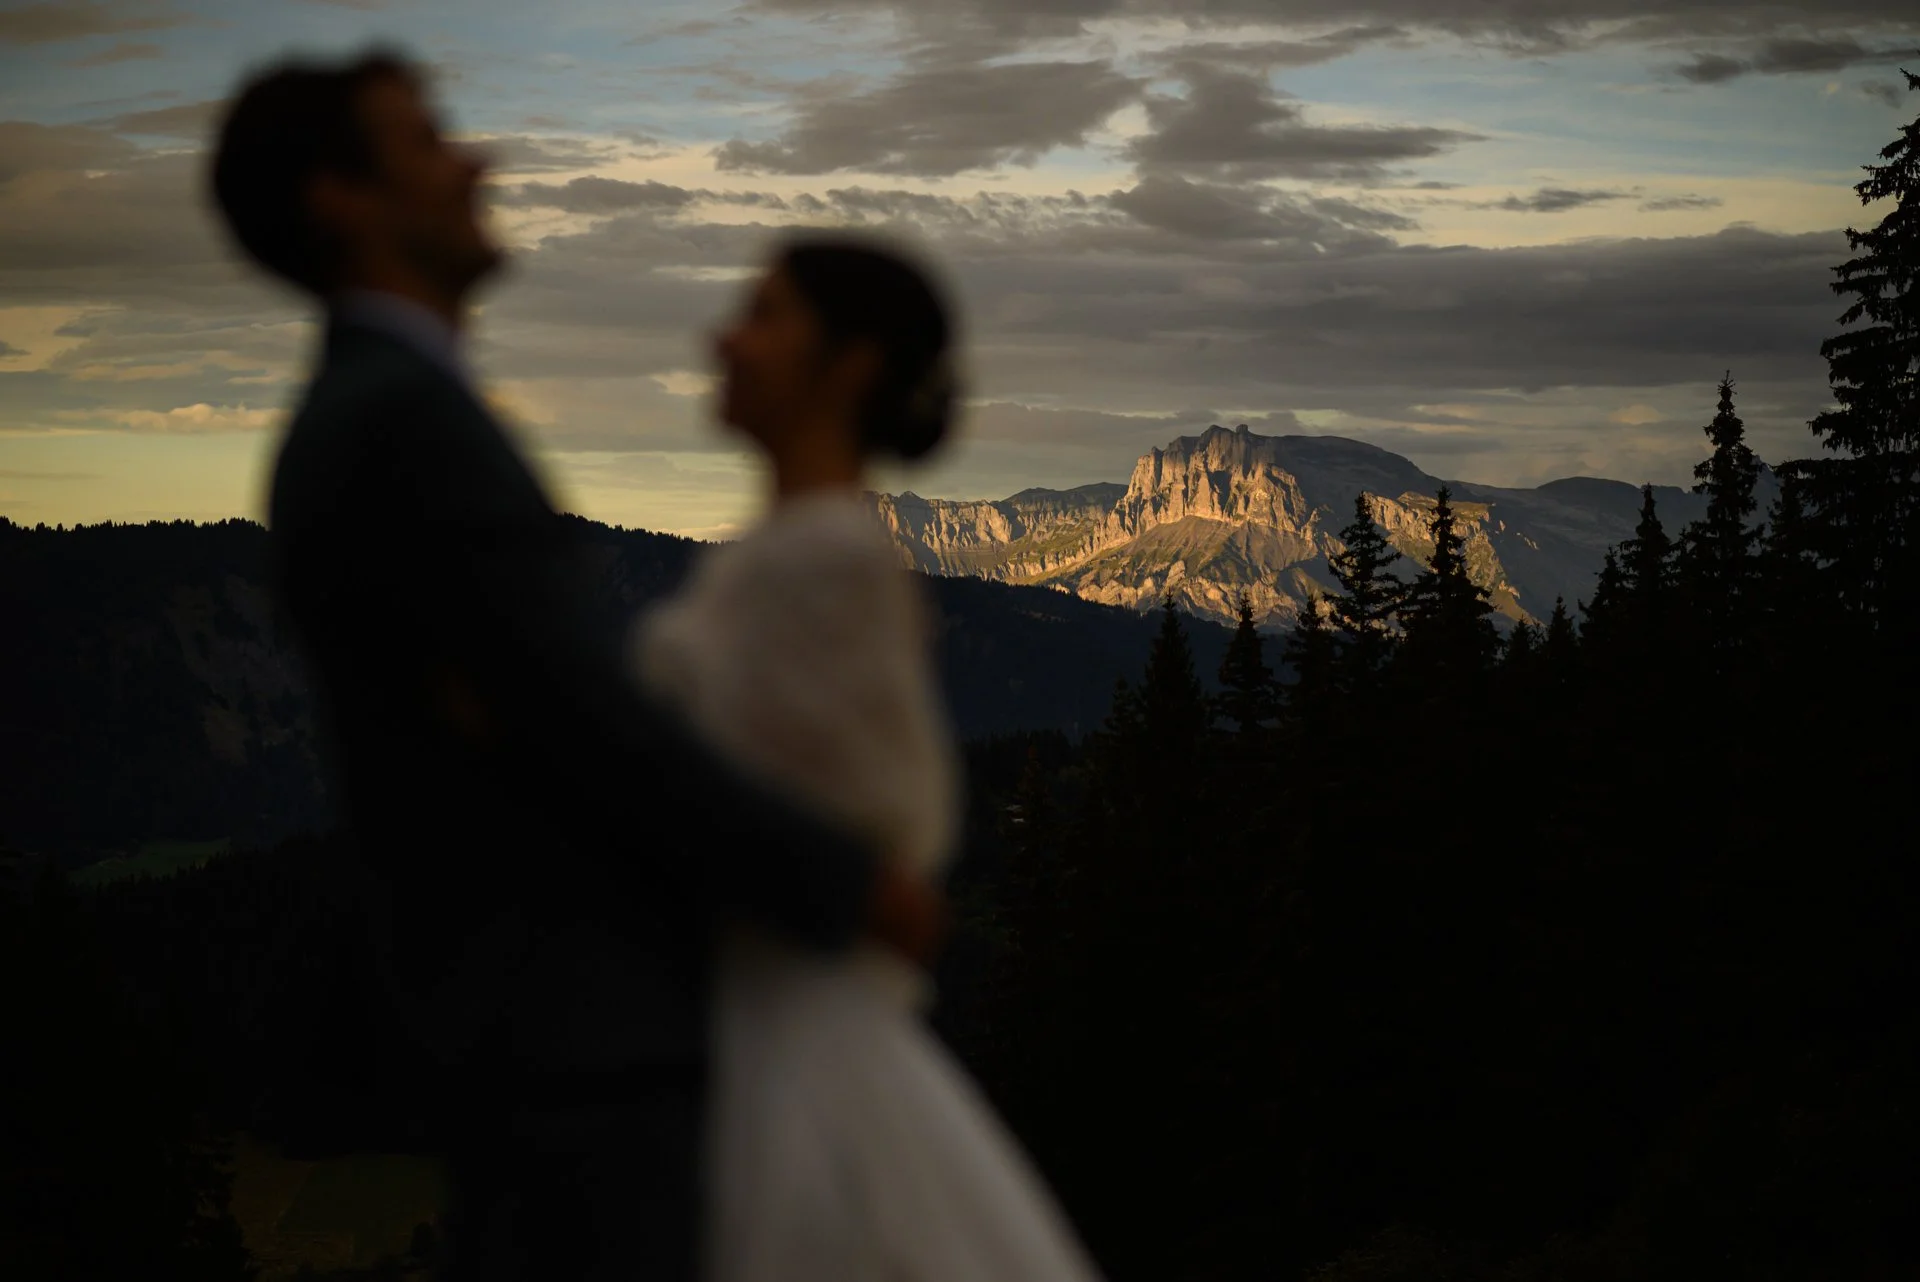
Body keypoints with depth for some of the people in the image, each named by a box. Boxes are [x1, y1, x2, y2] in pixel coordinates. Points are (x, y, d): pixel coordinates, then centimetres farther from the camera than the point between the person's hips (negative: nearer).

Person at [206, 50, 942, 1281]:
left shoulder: (348, 427, 17)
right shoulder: (409, 416, -17)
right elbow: (584, 723, -21)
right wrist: (847, 881, -12)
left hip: (535, 1021, 10)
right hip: (571, 1034, -10)